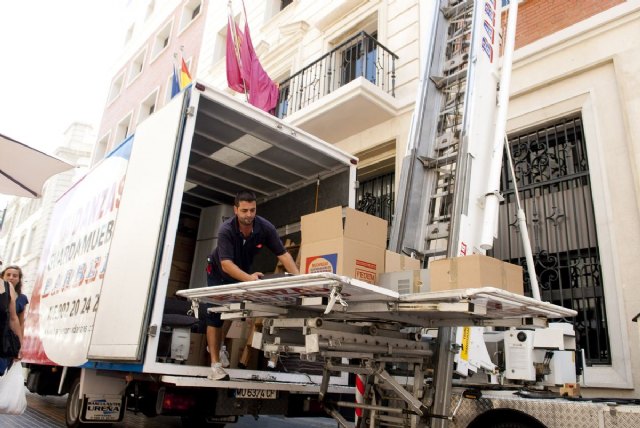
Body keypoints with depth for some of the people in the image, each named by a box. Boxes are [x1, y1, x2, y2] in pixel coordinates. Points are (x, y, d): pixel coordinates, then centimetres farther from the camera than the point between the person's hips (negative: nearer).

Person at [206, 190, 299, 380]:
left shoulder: (266, 227, -26)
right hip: (219, 272, -3)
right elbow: (226, 264, -43)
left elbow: (283, 254, -27)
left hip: (243, 272, 3)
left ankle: (220, 345, 33)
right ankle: (215, 363, -6)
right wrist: (249, 278, -60)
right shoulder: (226, 230, -35)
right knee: (215, 315, -9)